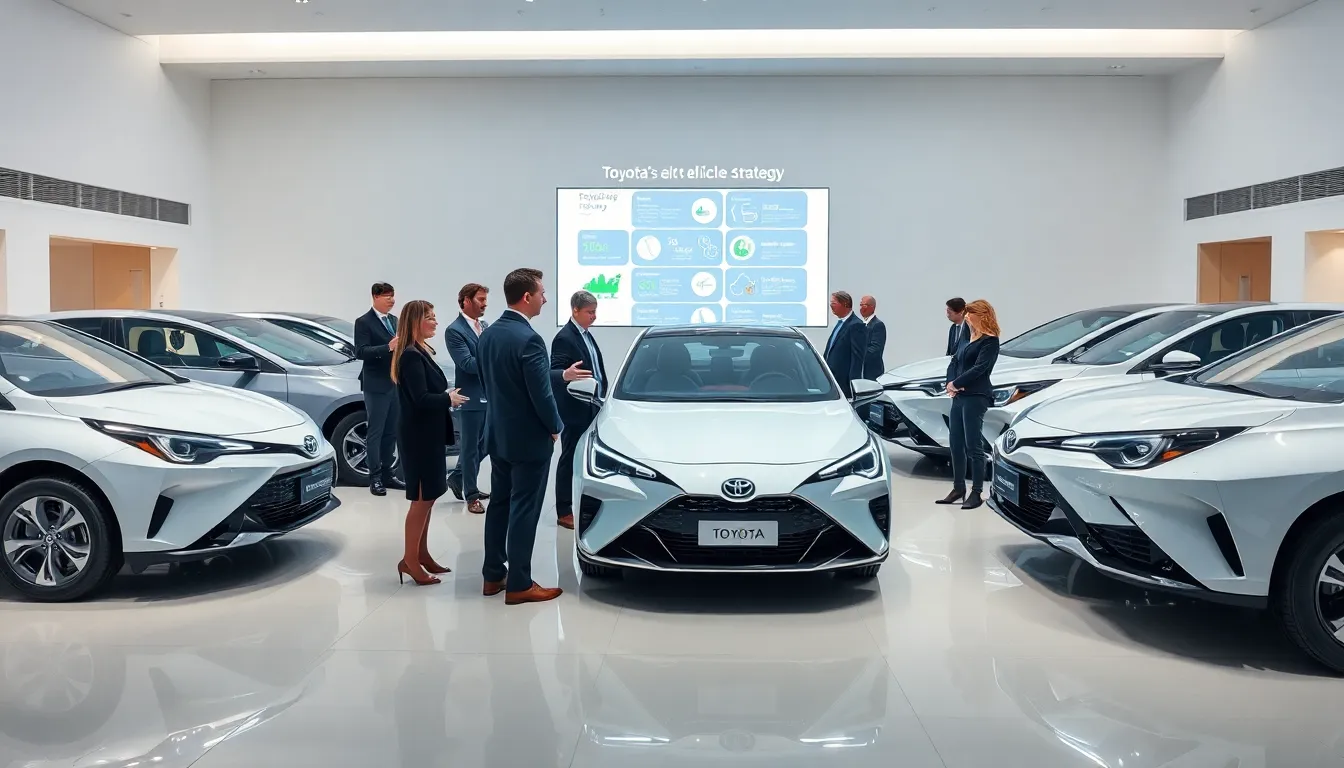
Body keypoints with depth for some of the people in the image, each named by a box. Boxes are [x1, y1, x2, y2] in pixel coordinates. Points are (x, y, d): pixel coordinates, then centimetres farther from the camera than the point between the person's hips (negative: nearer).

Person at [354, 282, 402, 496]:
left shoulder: (394, 320, 15)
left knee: (391, 432, 11)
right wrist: (388, 347, -27)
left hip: (395, 384, 7)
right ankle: (375, 478, 2)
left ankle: (386, 474, 19)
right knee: (375, 432, -2)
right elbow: (360, 351, -17)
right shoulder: (364, 322, -7)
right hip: (376, 385, -7)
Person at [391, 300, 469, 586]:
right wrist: (449, 399, -12)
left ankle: (422, 554, 24)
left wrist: (447, 397, -2)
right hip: (418, 436, -10)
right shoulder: (411, 356, -18)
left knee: (427, 497, 15)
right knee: (421, 499, -4)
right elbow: (421, 399, -24)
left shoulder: (422, 352, 12)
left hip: (428, 434, 10)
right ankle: (409, 560, 5)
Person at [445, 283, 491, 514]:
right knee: (471, 447, 4)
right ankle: (472, 495, 15)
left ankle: (457, 478, 36)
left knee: (482, 444, 17)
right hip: (472, 397, -7)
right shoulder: (454, 331, -13)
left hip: (490, 395, 7)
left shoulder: (485, 326, 10)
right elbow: (468, 364, -21)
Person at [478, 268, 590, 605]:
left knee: (499, 504, 15)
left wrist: (562, 375, 19)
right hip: (528, 439, -9)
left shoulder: (488, 335, 5)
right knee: (524, 511, 0)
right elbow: (540, 394, -22)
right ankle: (519, 585, 7)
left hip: (498, 434, 9)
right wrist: (555, 427, -3)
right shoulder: (529, 340, -23)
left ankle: (493, 575, 23)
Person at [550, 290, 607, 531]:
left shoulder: (586, 335, 14)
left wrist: (602, 397, 14)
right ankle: (564, 512, 6)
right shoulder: (564, 338, -15)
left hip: (592, 408, 9)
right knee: (570, 459, -1)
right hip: (575, 410, -9)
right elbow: (555, 372, -21)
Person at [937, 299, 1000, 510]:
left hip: (976, 397, -9)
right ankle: (958, 489, 20)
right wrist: (950, 383, -2)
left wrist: (956, 383, -12)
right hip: (959, 396, 9)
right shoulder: (969, 339, 20)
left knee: (973, 446, -6)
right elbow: (954, 362, 16)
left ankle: (976, 493, -1)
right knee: (956, 444, 10)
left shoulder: (990, 341, -6)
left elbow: (979, 368, -16)